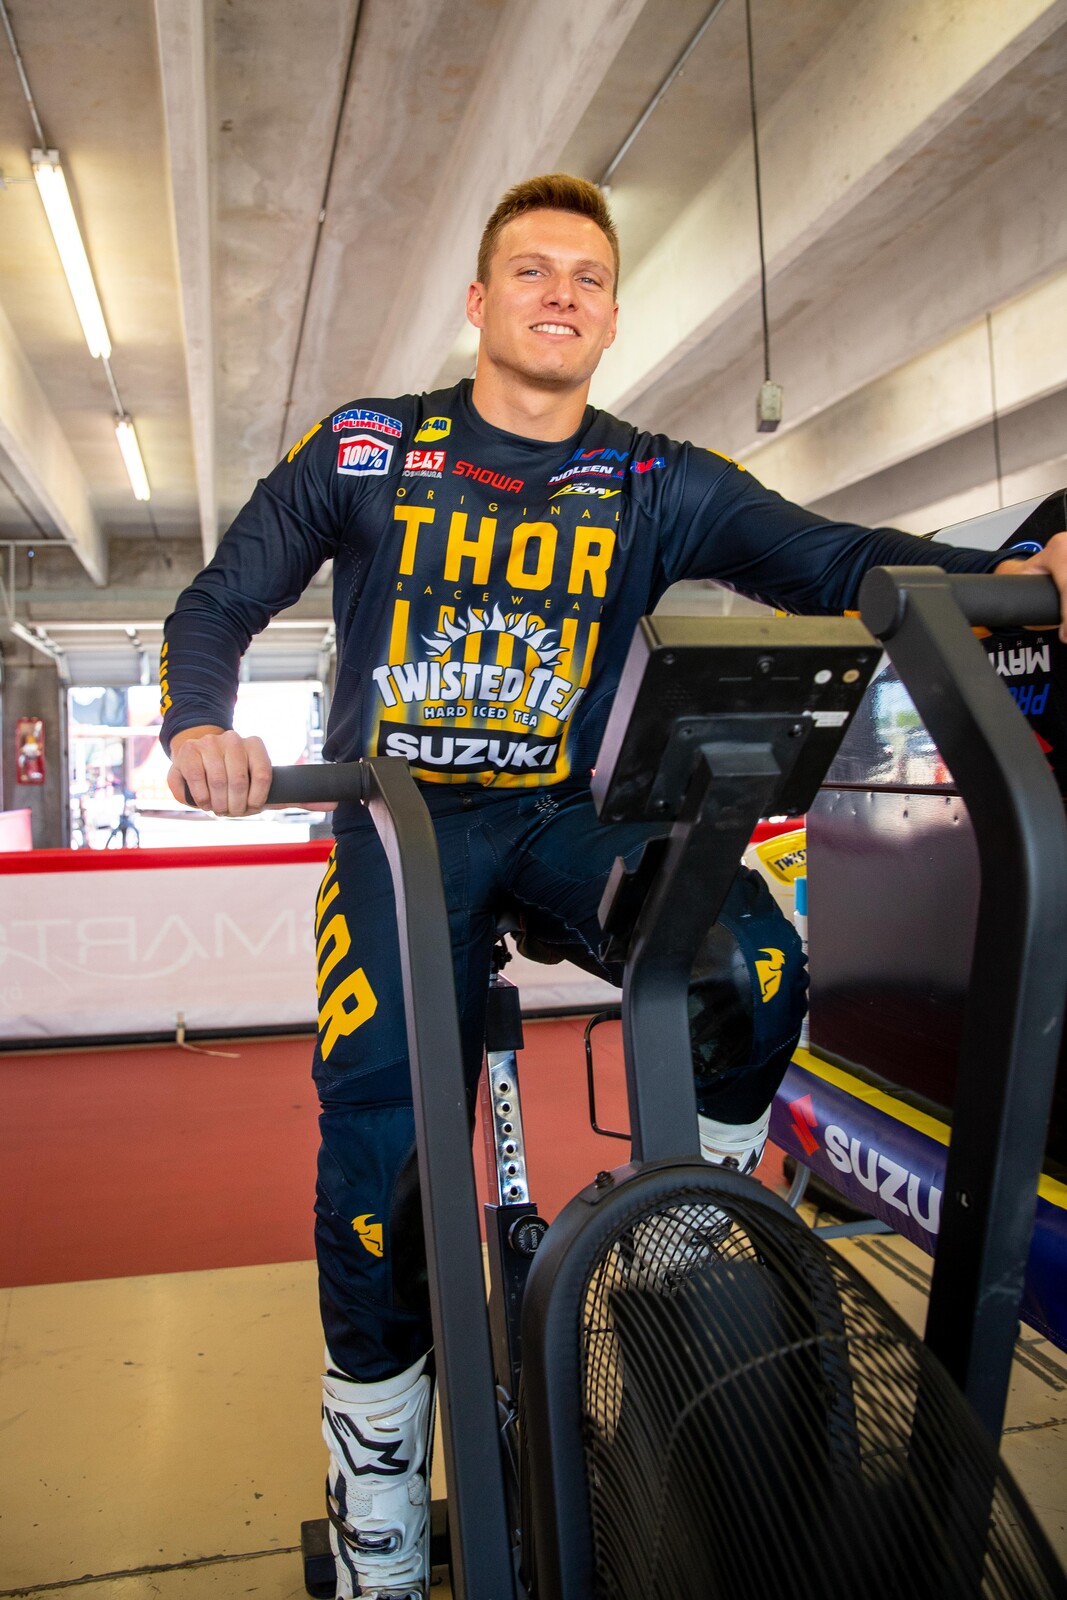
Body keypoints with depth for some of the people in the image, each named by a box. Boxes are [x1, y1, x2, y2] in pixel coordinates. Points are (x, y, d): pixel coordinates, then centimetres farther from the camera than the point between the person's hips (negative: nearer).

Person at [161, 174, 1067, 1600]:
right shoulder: (365, 451, 1)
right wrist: (200, 724, -20)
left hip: (562, 819, 2)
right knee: (379, 1153, -19)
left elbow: (828, 559, -8)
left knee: (761, 971, -27)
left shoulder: (659, 485, 3)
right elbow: (220, 603, 2)